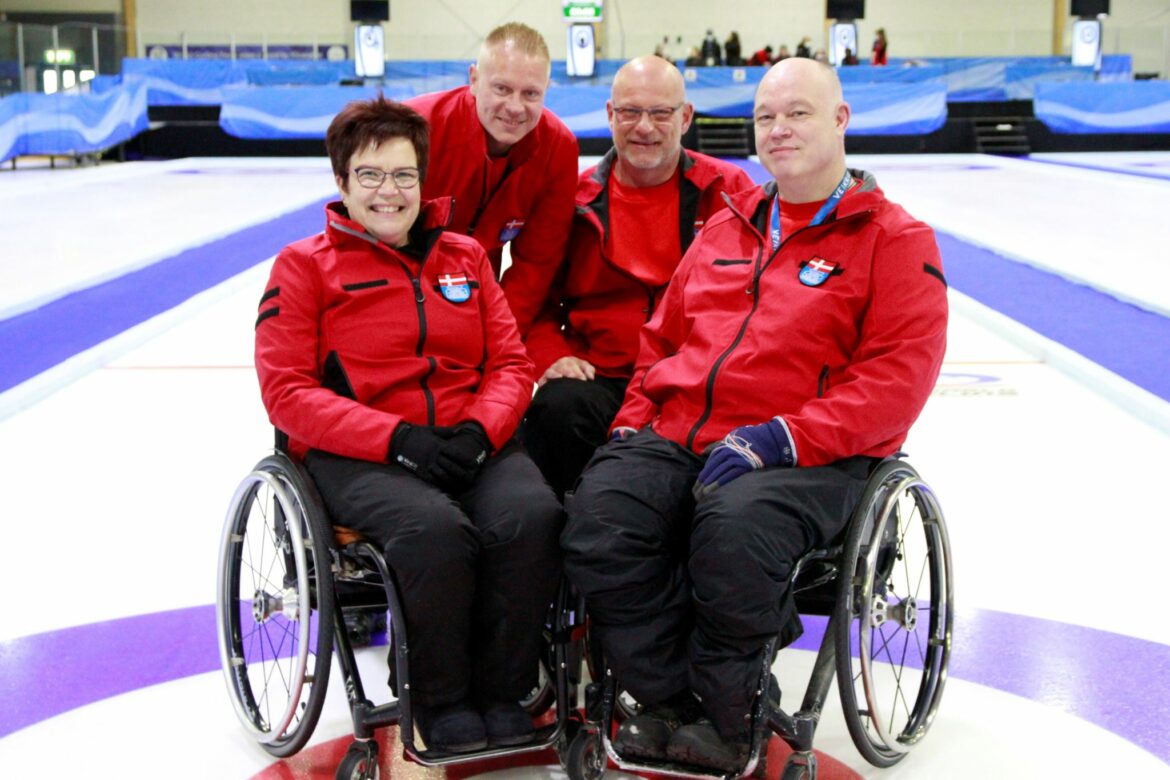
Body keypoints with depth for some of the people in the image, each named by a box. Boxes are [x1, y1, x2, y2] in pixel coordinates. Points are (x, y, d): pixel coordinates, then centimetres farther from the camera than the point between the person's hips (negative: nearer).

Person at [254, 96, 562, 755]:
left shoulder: (465, 256, 17)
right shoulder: (305, 265, 5)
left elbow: (511, 363, 13)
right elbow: (287, 391, -3)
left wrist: (479, 430, -10)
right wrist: (396, 438, -16)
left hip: (472, 445, 4)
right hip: (357, 455, -3)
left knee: (533, 517, -28)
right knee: (436, 529, -34)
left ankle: (500, 691, -9)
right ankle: (441, 701, -11)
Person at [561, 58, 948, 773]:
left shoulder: (897, 240, 5)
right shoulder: (725, 229, 24)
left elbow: (899, 374, -7)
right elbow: (662, 337, 29)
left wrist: (782, 438, -18)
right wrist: (632, 422, 11)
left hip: (811, 460, -5)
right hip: (675, 438, 5)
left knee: (736, 527, -36)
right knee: (597, 519, -23)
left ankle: (721, 716, -9)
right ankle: (670, 702, -5)